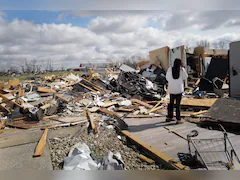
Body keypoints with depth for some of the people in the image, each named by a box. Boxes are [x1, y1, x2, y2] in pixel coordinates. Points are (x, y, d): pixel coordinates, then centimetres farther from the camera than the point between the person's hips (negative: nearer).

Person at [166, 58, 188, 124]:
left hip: (171, 89, 2)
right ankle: (178, 119, 9)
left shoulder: (170, 69, -7)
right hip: (179, 89, -2)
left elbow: (167, 78, 3)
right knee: (178, 104, 4)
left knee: (171, 103, 16)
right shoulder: (182, 69, -10)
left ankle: (169, 117, 26)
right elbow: (185, 77, 3)